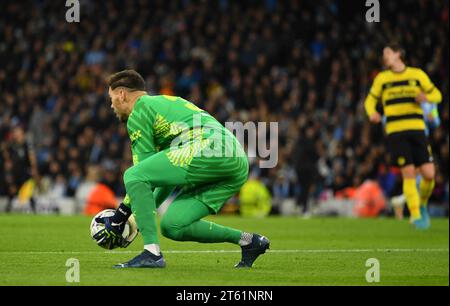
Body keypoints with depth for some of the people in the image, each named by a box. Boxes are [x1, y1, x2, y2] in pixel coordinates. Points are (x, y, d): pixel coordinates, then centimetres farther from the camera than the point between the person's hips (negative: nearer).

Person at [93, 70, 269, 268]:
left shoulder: (138, 113, 8)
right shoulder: (165, 103, 35)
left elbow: (143, 169, 2)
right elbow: (170, 173, 36)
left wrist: (120, 216, 8)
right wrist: (145, 211, 38)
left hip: (210, 147, -9)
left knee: (132, 176, -7)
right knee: (172, 226, 11)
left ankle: (152, 252, -17)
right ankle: (247, 240, 11)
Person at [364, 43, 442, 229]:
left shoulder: (417, 74, 8)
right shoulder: (382, 78, 10)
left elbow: (437, 95, 12)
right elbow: (370, 100, 15)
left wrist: (426, 98, -12)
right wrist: (372, 113, -8)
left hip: (417, 130, 1)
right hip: (395, 132, -1)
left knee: (429, 174, -7)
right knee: (409, 174, -12)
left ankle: (422, 204, 21)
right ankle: (415, 215, -2)